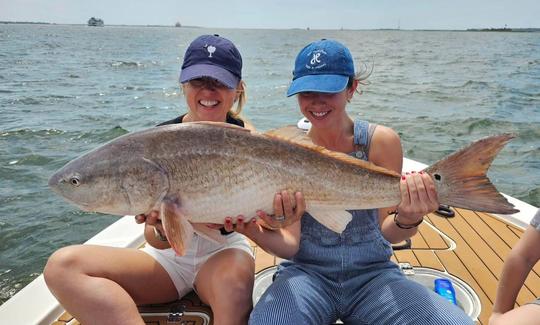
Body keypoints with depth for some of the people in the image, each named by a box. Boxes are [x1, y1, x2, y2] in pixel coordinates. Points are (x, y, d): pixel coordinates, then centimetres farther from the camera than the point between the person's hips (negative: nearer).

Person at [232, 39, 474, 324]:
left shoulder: (381, 141, -7)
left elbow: (387, 233, -5)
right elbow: (290, 244, -10)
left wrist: (407, 220, -28)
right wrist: (255, 232, -32)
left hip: (373, 273, 1)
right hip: (306, 272, 0)